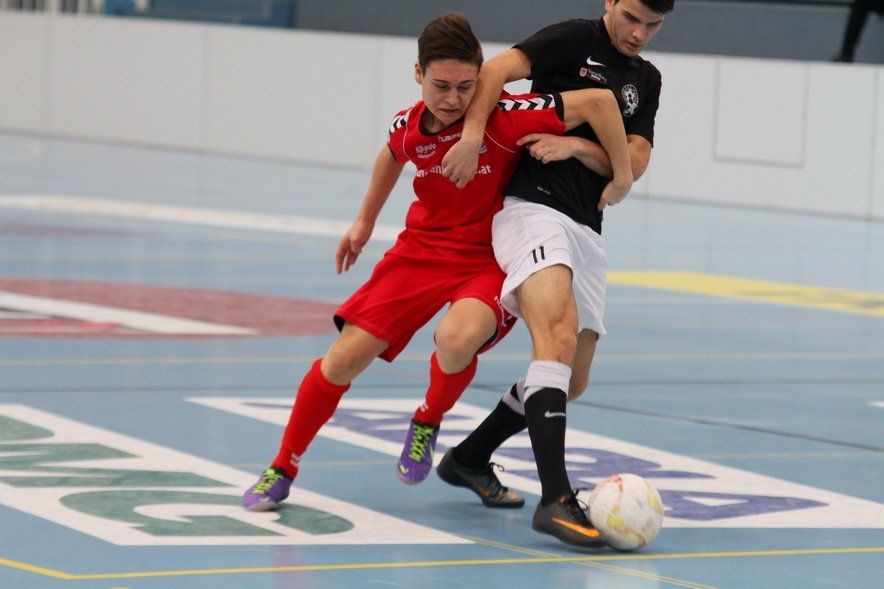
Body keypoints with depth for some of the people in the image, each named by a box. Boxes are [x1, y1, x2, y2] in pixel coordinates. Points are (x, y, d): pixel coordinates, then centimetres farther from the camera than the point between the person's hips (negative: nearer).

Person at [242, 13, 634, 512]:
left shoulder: (505, 118, -23)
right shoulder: (407, 128, -6)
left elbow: (599, 101, -23)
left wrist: (623, 178, -17)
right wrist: (365, 221, 28)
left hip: (490, 260, -4)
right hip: (421, 250, 4)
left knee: (456, 340, -36)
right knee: (345, 356, -5)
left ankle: (428, 423, -2)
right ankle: (282, 470, 14)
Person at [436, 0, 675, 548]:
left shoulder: (647, 80, 19)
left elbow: (635, 161, 7)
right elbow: (498, 68, -14)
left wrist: (575, 145, -11)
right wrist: (473, 134, -29)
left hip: (586, 234, 8)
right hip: (533, 209, -8)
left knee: (573, 380, 11)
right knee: (559, 339, -29)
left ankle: (469, 458, 32)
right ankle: (555, 498, -38)